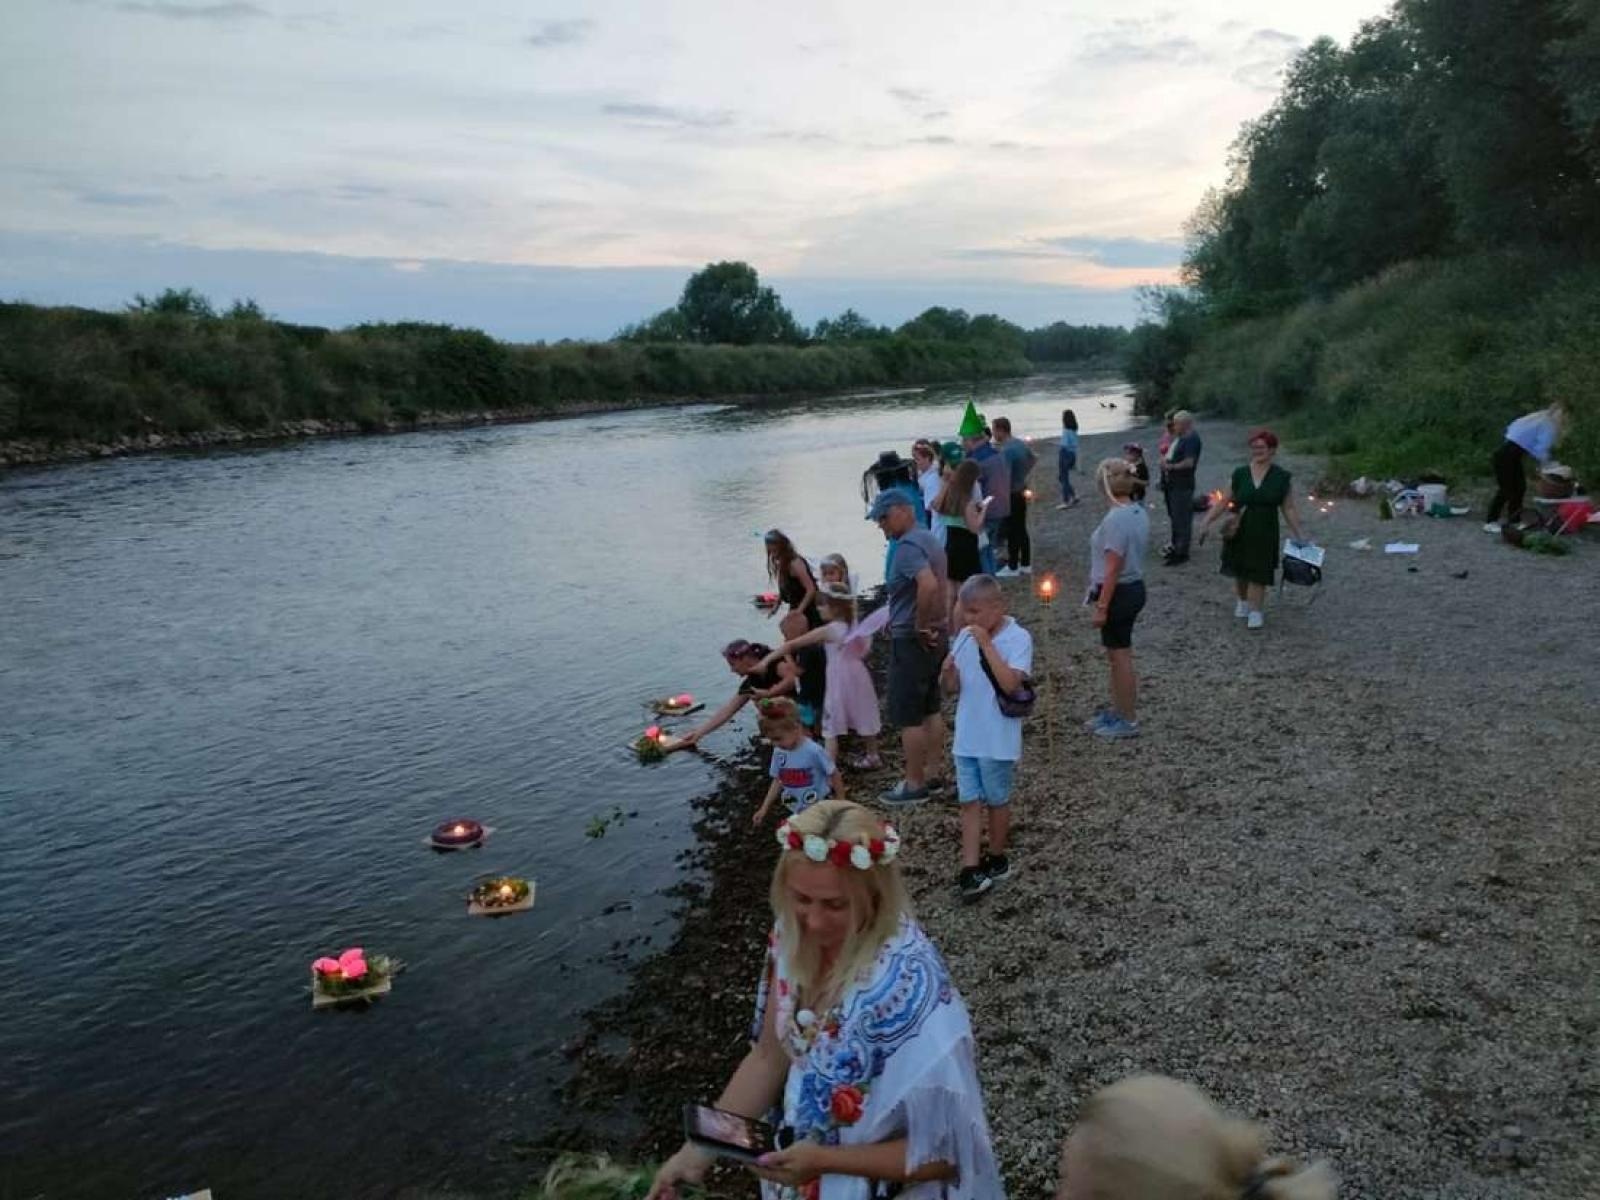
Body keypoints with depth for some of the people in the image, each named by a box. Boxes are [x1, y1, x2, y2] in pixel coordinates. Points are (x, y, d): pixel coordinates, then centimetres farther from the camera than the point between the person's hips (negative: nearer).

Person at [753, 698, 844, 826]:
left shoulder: (814, 751, -24)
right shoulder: (779, 753, -6)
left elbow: (834, 775, -12)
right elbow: (778, 781, 6)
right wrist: (764, 809, 4)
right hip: (796, 813, 5)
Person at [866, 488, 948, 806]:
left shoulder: (907, 547, -20)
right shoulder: (929, 540, 12)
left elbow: (928, 585, -35)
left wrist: (920, 627, -24)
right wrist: (933, 624, 16)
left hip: (912, 641, -10)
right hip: (934, 637, 10)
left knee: (906, 715, -1)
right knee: (930, 710, 17)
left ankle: (914, 784, 7)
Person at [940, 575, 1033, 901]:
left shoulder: (1018, 638, -14)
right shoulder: (965, 637, 3)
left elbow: (1010, 683, -26)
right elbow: (952, 688, 8)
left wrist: (986, 644, -26)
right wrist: (948, 672, -15)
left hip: (998, 741, -5)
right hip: (966, 738, 5)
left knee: (996, 801, 12)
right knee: (969, 802, 4)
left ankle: (996, 859, 30)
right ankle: (971, 870, 6)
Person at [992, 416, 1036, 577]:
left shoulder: (1006, 450, -24)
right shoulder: (1022, 443, 5)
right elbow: (1034, 458, 22)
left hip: (1011, 495, -9)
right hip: (1022, 493, 9)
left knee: (1012, 532, 1)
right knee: (1022, 530, 16)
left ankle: (1012, 567, 10)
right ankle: (1026, 565, 24)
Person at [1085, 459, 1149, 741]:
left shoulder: (1115, 519, -23)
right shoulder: (1140, 512, 6)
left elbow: (1113, 569, -23)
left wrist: (1102, 607, -19)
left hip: (1119, 593, -9)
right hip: (1134, 588, 9)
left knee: (1120, 657, 3)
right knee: (1117, 655, 20)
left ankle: (1128, 721, 14)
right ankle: (1118, 710, 32)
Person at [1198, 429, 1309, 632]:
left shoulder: (1282, 478, -3)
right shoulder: (1239, 474, -1)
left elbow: (1288, 509, 1)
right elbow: (1223, 503, 0)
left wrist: (1298, 536, 0)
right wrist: (1207, 522, -7)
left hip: (1264, 533, -2)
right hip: (1239, 531, 2)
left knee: (1259, 572, 1)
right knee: (1240, 571, 13)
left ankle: (1255, 612, 11)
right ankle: (1242, 602, 37)